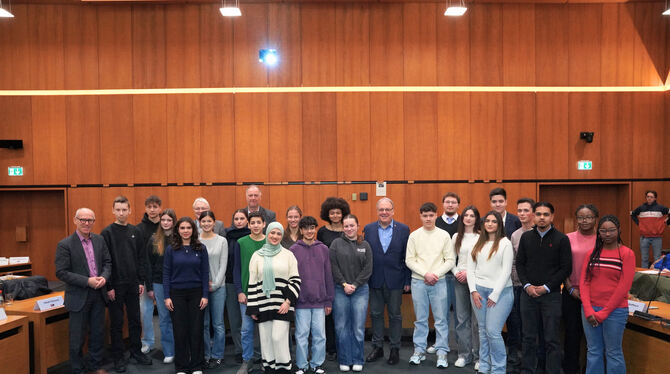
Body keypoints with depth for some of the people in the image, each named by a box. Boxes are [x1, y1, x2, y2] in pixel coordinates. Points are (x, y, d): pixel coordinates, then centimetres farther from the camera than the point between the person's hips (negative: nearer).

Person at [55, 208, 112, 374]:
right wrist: (87, 281, -20)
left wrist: (104, 277, -11)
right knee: (77, 337, 8)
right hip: (78, 297, -4)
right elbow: (61, 272, -14)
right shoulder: (65, 245, -11)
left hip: (98, 294, 5)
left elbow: (107, 262, 9)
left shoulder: (100, 240, 4)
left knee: (98, 333, 15)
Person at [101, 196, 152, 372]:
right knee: (116, 322, 6)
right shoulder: (107, 233, -6)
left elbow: (141, 258, 8)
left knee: (135, 320, 12)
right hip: (115, 285, -4)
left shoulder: (135, 232, 6)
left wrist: (141, 281, 4)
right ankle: (118, 357, 18)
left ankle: (136, 351, 26)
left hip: (133, 284, 4)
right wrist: (108, 286, -12)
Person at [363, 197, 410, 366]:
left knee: (395, 315, 9)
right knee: (375, 314, 11)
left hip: (395, 280, -1)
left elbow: (407, 257, -1)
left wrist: (407, 280, -3)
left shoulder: (403, 229, -2)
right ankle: (377, 347, 26)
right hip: (374, 280, 2)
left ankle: (395, 349, 23)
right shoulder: (368, 229, 2)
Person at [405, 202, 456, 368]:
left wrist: (436, 274, -10)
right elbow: (409, 261, 0)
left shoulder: (444, 235, 2)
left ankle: (442, 352, 13)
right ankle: (419, 350, 19)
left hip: (439, 282, 0)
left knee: (441, 319, 3)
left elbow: (451, 260, 1)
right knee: (420, 319, 8)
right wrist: (426, 274, -10)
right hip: (418, 282, 0)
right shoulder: (414, 236, 2)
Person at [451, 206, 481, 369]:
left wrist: (469, 273, -12)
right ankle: (464, 354, 18)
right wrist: (456, 273, -2)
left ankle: (478, 356, 11)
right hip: (459, 281, 4)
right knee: (462, 319, 8)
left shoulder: (481, 237, -3)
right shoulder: (456, 237, 11)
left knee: (477, 320, -1)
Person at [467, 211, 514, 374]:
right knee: (483, 330, 9)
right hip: (479, 291, 4)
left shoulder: (505, 243, -1)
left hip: (500, 291, -4)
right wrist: (473, 291, 0)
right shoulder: (478, 244, 13)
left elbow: (506, 271, -6)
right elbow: (470, 269, 11)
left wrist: (494, 295, -8)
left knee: (493, 331, -9)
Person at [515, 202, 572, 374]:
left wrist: (546, 287, -10)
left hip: (551, 295, -3)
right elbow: (519, 263, 8)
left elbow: (566, 268, -5)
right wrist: (527, 285, -5)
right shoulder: (526, 237, 7)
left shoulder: (561, 239, -3)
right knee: (528, 337, 10)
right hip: (528, 294, 3)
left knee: (551, 339, 2)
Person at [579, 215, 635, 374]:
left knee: (613, 353, 6)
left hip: (615, 310, -4)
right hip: (590, 310, 4)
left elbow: (624, 287, -9)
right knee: (593, 351, 11)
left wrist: (604, 313, -10)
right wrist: (588, 310, -8)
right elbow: (584, 282, 4)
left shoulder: (627, 254, -4)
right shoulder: (593, 253, 8)